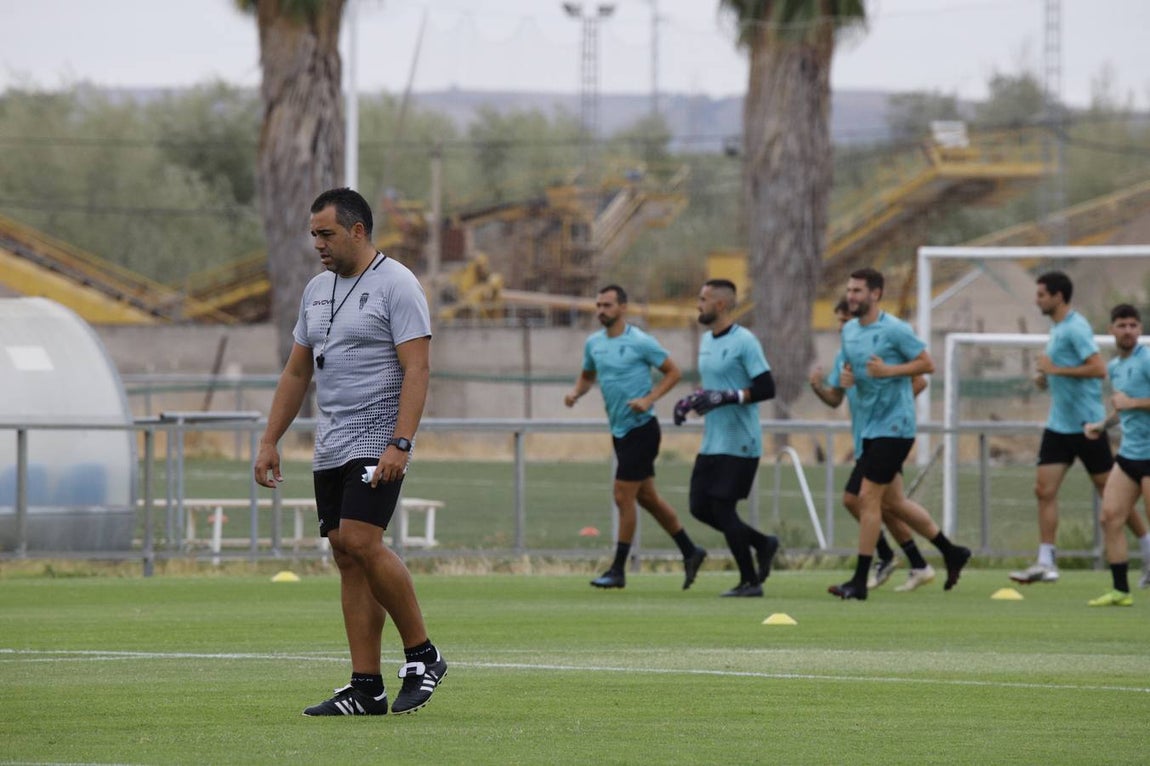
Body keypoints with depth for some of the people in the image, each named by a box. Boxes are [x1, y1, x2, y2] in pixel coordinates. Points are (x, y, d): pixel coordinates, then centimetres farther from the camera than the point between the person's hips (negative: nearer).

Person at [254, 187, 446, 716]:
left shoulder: (396, 285, -9)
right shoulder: (317, 290, 16)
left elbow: (416, 369, -16)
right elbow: (296, 372, 21)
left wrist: (400, 444, -24)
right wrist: (270, 442, 15)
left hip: (377, 441, -8)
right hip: (330, 448, 8)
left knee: (362, 543, -20)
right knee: (347, 558, 4)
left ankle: (423, 657, -5)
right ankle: (366, 689, 4)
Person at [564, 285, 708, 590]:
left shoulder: (640, 342, -13)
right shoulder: (594, 343, 8)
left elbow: (674, 372, -7)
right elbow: (588, 375, 23)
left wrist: (649, 399, -19)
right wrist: (575, 393, 1)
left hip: (641, 428, -8)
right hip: (619, 431, 8)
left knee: (623, 497, -8)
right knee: (647, 497, 13)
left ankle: (618, 570, -2)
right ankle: (690, 552, 26)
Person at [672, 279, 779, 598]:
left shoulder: (744, 342, -14)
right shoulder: (706, 341, 13)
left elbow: (766, 388, -17)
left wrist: (727, 397, -26)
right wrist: (691, 401, 8)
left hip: (739, 444, -9)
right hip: (712, 443, 9)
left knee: (722, 508, -7)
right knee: (700, 507, 7)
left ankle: (750, 581, 5)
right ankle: (762, 543, 23)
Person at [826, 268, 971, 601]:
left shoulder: (894, 330, -13)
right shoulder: (849, 331, 10)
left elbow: (927, 364, -11)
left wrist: (889, 370, -22)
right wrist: (842, 377, 0)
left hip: (893, 426, -9)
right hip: (869, 427, 9)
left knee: (868, 498, -10)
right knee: (893, 501, 13)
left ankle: (860, 581, -6)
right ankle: (951, 552, 29)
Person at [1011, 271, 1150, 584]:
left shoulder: (1076, 328, -15)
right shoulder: (1058, 329, 14)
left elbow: (1098, 368, -25)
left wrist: (1056, 369, -22)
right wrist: (1046, 378, 9)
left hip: (1085, 425, -9)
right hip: (1059, 425, 9)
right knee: (1044, 490, -1)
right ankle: (1045, 563, -1)